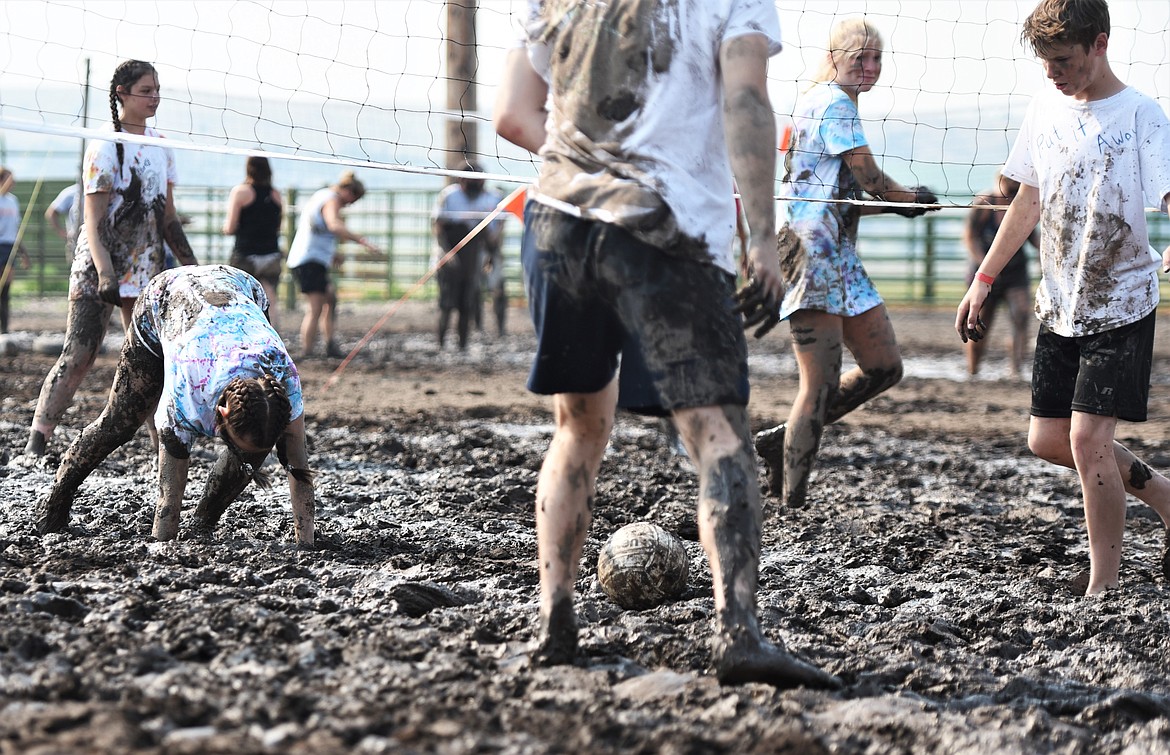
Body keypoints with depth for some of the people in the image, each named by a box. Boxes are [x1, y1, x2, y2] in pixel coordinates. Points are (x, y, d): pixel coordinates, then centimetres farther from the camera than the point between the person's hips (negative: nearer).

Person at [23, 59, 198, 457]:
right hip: (97, 271, -7)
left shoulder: (161, 145, 11)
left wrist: (191, 267, 14)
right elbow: (94, 220, -16)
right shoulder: (105, 146, -10)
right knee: (78, 357, -11)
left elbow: (167, 217, 17)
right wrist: (105, 272, -26)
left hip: (147, 269, 7)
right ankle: (35, 445, -8)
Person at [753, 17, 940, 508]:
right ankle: (792, 506, -11)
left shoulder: (820, 101, 21)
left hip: (837, 255, 10)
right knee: (823, 385, -12)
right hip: (811, 252, -10)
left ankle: (781, 441, 16)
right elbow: (872, 181, -11)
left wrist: (894, 204, 8)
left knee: (884, 369, 11)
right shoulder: (834, 103, -9)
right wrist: (912, 198, 8)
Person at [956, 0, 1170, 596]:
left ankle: (1105, 584, -1)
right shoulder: (1045, 109, 5)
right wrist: (982, 281, 16)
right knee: (1047, 439, 7)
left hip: (1121, 305, -7)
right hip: (1059, 304, 7)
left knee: (1088, 438, -13)